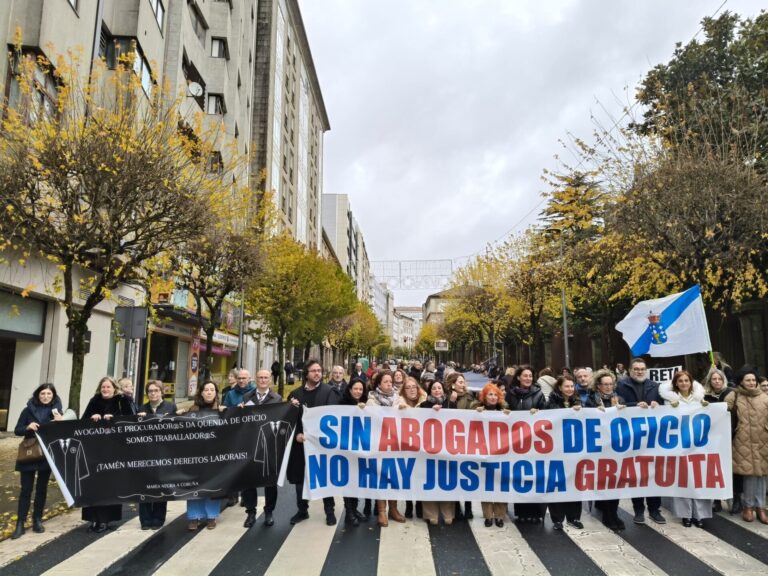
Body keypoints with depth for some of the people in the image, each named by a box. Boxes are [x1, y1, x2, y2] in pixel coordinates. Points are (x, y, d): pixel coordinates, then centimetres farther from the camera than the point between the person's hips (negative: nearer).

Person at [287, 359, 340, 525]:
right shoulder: (296, 394, 6)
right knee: (300, 476, 12)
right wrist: (297, 434, -11)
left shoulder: (329, 391, -5)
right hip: (300, 441, 3)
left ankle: (330, 511, 20)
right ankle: (302, 510, 28)